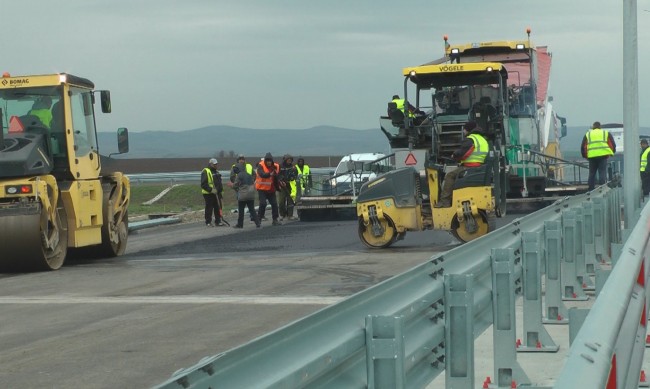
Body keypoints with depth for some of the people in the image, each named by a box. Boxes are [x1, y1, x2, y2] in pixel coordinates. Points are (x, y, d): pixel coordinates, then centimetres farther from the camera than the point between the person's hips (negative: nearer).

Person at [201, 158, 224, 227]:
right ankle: (208, 222, 2)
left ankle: (218, 221, 15)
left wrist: (221, 191, 20)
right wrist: (211, 190, -22)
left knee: (218, 208, 7)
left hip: (217, 193, 8)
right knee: (209, 208, -4)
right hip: (208, 194, -8)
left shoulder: (216, 172, 18)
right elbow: (203, 184, -16)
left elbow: (219, 183, 28)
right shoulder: (205, 172, -9)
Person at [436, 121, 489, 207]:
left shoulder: (469, 140, -10)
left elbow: (460, 153, -17)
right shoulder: (483, 139, 20)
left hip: (470, 168, -10)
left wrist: (454, 156, 5)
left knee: (450, 176, -5)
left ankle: (445, 201, -12)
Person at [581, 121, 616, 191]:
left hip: (592, 156, 1)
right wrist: (611, 152, 26)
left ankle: (591, 189, 11)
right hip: (603, 156, -1)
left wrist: (585, 156, 23)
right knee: (602, 173, -4)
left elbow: (583, 147, 12)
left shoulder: (588, 134, 16)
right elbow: (613, 145, 11)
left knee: (592, 174, 10)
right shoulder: (606, 133, 14)